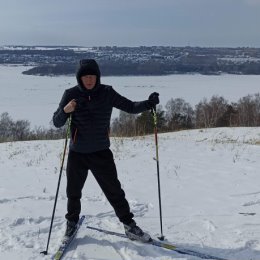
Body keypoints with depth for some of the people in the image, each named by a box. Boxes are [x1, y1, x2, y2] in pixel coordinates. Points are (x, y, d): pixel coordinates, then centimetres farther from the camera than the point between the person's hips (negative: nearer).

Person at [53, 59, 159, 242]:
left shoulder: (107, 93, -5)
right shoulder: (71, 94, -6)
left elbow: (130, 107, -2)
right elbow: (57, 123, -4)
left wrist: (148, 104, -20)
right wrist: (65, 111, -25)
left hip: (101, 153, 0)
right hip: (77, 153, 1)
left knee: (114, 190, 1)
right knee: (73, 192, 15)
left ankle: (129, 225, 15)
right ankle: (72, 222, 39)